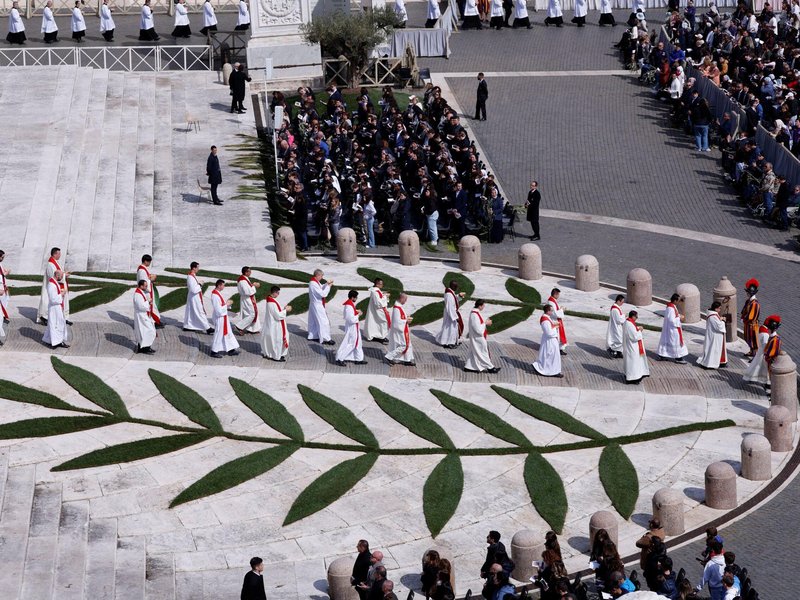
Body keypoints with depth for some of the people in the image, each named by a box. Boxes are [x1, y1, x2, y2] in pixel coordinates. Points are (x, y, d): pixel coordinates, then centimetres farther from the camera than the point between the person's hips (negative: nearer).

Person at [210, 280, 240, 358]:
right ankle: (214, 352, 16)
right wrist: (226, 304, -16)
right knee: (218, 334, 3)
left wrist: (226, 303, 0)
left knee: (228, 333, 16)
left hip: (223, 317, 10)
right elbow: (219, 310, -27)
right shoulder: (215, 296, -27)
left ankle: (230, 350, 26)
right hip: (219, 318, -10)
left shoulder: (217, 293, 4)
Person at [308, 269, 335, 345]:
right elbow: (322, 294, -27)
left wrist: (327, 284, 2)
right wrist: (328, 286, -19)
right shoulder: (313, 284, -27)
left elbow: (320, 288, 18)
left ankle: (313, 336, 30)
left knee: (314, 321, 19)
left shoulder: (314, 281, 4)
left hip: (315, 305, 10)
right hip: (317, 305, -10)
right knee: (323, 322, -5)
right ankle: (325, 339, -1)